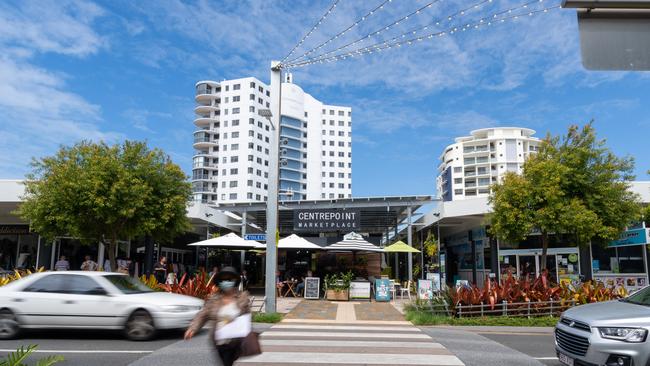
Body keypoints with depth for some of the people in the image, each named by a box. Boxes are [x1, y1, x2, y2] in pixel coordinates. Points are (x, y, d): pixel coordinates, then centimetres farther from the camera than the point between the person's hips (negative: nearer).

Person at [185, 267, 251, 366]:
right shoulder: (214, 300, 1)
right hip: (220, 343, 3)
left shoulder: (242, 297, -2)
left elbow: (247, 316, 1)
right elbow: (202, 315, -2)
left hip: (235, 342, -3)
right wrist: (193, 328, -16)